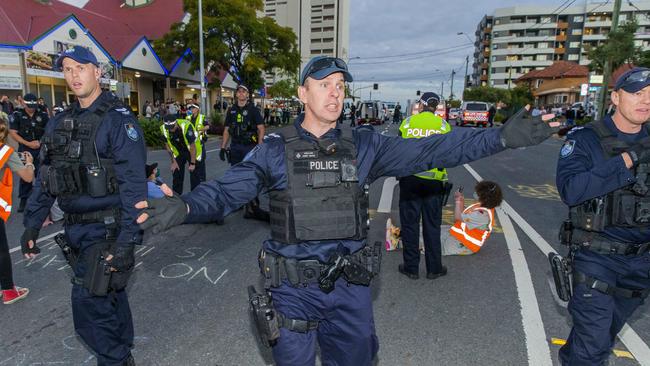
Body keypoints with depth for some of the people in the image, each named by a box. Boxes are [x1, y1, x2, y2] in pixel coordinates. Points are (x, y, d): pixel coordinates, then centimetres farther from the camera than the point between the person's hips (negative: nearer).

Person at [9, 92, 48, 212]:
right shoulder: (17, 115, -1)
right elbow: (13, 133, -4)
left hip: (41, 149, 1)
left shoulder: (43, 115, 2)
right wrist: (28, 143, -12)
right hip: (25, 149, -1)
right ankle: (24, 199, 14)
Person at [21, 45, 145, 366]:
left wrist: (126, 243, -23)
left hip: (106, 230, -7)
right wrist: (31, 225, 13)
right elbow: (44, 178, 16)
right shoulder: (59, 123, 11)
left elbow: (133, 185, -19)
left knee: (89, 304, -7)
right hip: (75, 229, 7)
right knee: (108, 293, 19)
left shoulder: (118, 120, -12)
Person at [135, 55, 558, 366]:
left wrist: (502, 137, -12)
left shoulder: (364, 145, -1)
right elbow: (229, 189, -15)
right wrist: (185, 206, -35)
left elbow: (428, 151, -6)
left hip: (351, 286, 2)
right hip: (295, 288, -1)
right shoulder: (275, 149, -6)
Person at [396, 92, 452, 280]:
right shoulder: (443, 124, -1)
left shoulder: (407, 122, -1)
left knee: (409, 223, 9)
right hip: (434, 181, 1)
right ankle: (434, 268, 20)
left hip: (409, 179, 0)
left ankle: (411, 267, 16)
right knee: (432, 225, 10)